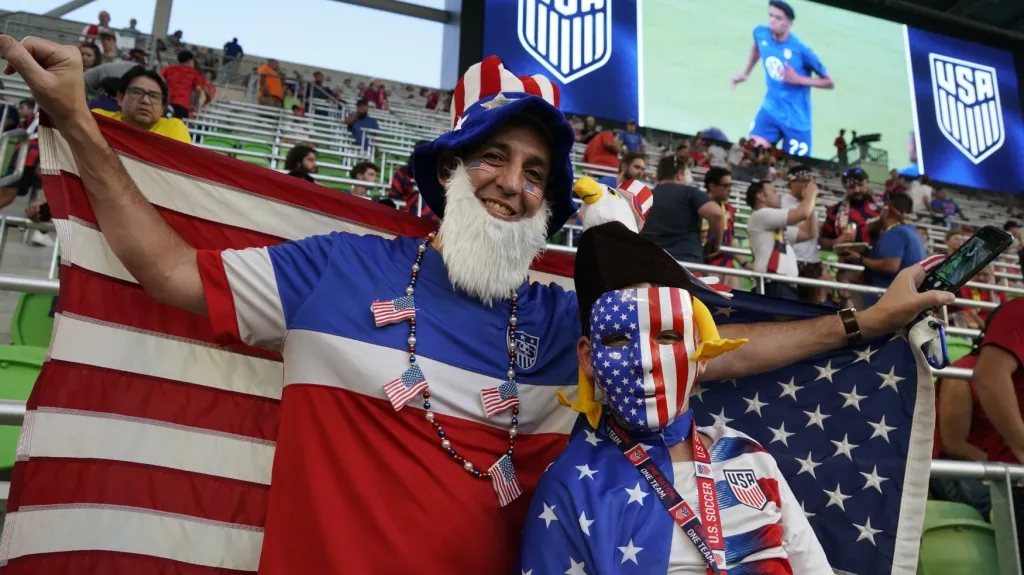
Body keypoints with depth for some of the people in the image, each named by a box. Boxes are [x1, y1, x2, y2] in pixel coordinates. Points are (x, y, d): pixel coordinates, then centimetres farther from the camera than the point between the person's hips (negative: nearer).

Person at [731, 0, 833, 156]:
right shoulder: (760, 33, -7)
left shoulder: (801, 50, -21)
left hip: (797, 119, -4)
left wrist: (798, 79, -24)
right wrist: (745, 73, 18)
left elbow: (829, 83, -12)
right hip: (770, 110, 4)